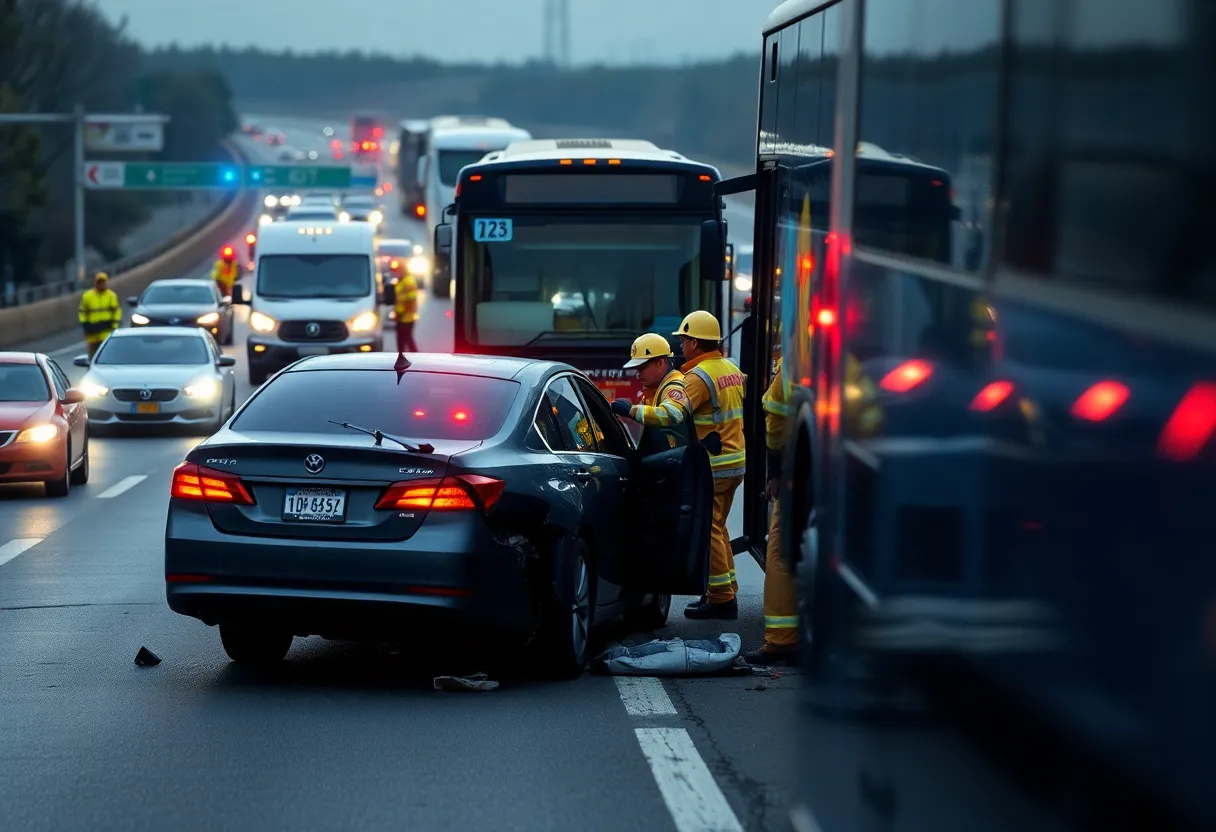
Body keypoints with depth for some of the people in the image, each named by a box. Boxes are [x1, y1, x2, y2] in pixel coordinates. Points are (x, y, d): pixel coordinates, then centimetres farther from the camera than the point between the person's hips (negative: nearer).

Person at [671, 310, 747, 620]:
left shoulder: (699, 376, -17)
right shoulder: (733, 370, 13)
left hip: (710, 466, -9)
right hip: (735, 462, 9)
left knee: (706, 531, -3)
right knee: (717, 527, 18)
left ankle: (721, 599, -3)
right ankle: (726, 590, 22)